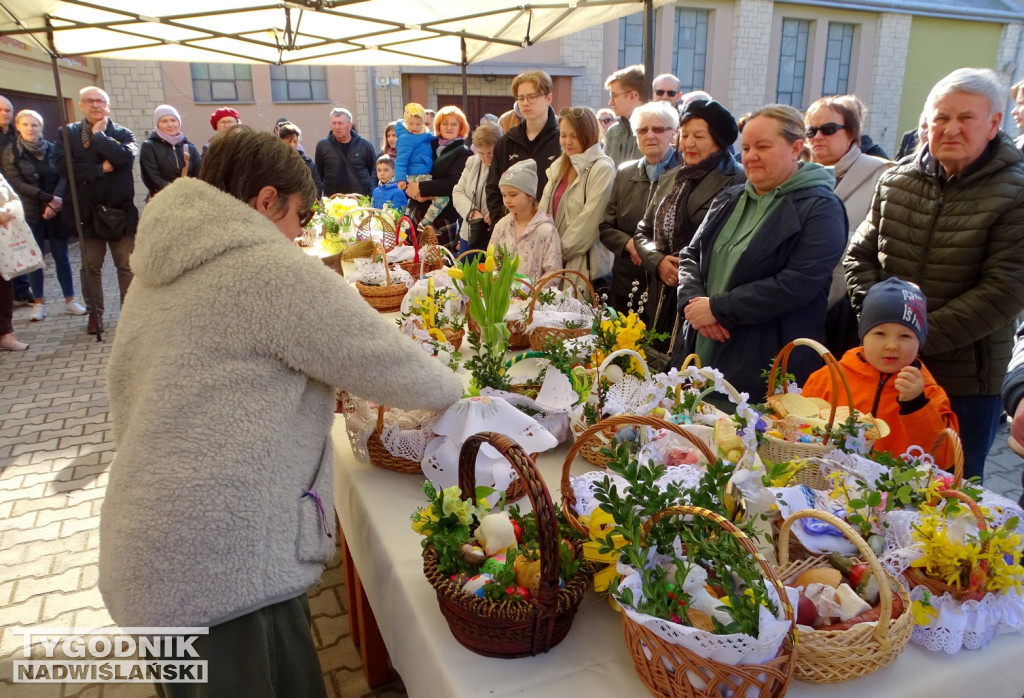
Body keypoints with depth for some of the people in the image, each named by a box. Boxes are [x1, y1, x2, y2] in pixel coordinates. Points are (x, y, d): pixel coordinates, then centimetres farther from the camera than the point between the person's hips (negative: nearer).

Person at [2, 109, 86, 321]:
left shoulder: (52, 149, 5)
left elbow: (63, 177, -1)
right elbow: (17, 183, -6)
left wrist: (56, 203, -15)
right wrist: (49, 198, -15)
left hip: (56, 212, 1)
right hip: (30, 213, -1)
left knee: (61, 256, 4)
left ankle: (70, 300, 10)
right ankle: (39, 303, 12)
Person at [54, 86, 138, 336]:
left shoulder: (122, 133, 5)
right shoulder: (68, 133, 6)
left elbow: (124, 157, -17)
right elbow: (62, 163, -11)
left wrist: (99, 135, -8)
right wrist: (100, 169, -16)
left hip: (120, 210, -1)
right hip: (87, 211, 1)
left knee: (127, 266, 3)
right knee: (91, 267, 8)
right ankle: (94, 313, 19)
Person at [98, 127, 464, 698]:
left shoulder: (159, 274, 11)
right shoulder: (274, 269, -15)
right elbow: (387, 362, -12)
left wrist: (309, 393, 20)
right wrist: (453, 388, 9)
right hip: (225, 567, -8)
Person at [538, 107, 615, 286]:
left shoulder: (602, 169, -9)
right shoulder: (559, 167, 14)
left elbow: (589, 221, -15)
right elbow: (543, 210, 9)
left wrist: (559, 252, -10)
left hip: (586, 267, -6)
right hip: (555, 264, 6)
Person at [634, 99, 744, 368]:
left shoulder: (736, 182, -9)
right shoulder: (670, 179, 15)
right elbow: (643, 231, 15)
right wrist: (658, 261, -3)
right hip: (663, 302, 7)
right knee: (657, 364, 12)